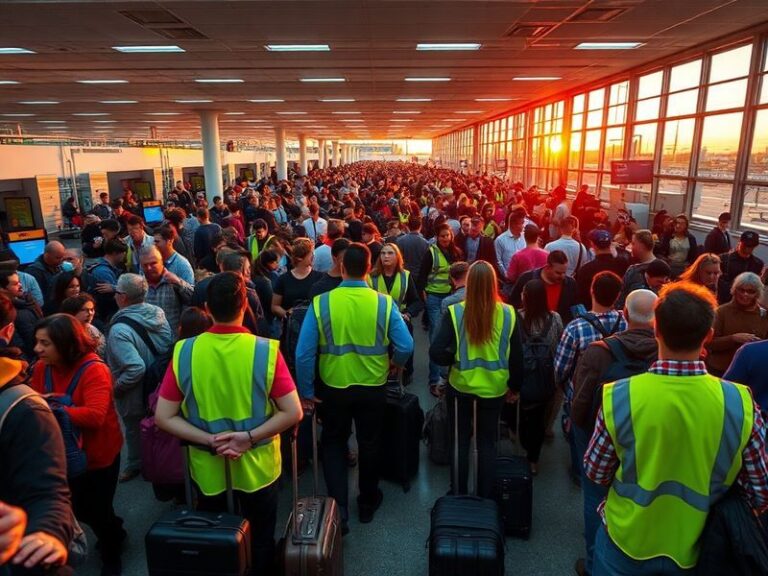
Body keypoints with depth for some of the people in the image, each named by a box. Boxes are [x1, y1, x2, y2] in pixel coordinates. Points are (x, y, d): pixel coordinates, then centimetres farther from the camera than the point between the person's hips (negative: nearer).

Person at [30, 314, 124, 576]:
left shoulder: (94, 370, -27)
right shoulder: (42, 368, -8)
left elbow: (95, 415, -36)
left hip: (98, 455, -6)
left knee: (98, 510, 12)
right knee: (79, 508, 23)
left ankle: (111, 554, 42)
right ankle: (113, 532, 53)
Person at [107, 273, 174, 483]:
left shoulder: (119, 330, -32)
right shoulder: (158, 313, -12)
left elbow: (136, 368, -38)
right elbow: (170, 346, -2)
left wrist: (116, 387, -20)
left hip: (135, 396, -6)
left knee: (135, 430, 21)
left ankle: (135, 465, 44)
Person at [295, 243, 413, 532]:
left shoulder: (321, 302, -17)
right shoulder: (384, 303, -16)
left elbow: (304, 353, -16)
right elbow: (406, 347, -15)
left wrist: (306, 392, -3)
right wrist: (394, 364, 8)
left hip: (333, 387, -1)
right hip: (373, 387, 1)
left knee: (333, 444, 21)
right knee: (369, 444, 22)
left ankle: (339, 512, 16)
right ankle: (367, 504, 41)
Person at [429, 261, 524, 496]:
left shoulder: (454, 312, -17)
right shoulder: (508, 314, -11)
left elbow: (436, 353, -21)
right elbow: (516, 356, -2)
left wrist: (455, 358, 0)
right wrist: (514, 386, 12)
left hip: (460, 386, -1)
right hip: (494, 388, 1)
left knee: (460, 441, 17)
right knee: (487, 443, 17)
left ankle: (458, 495, 30)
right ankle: (485, 497, 28)